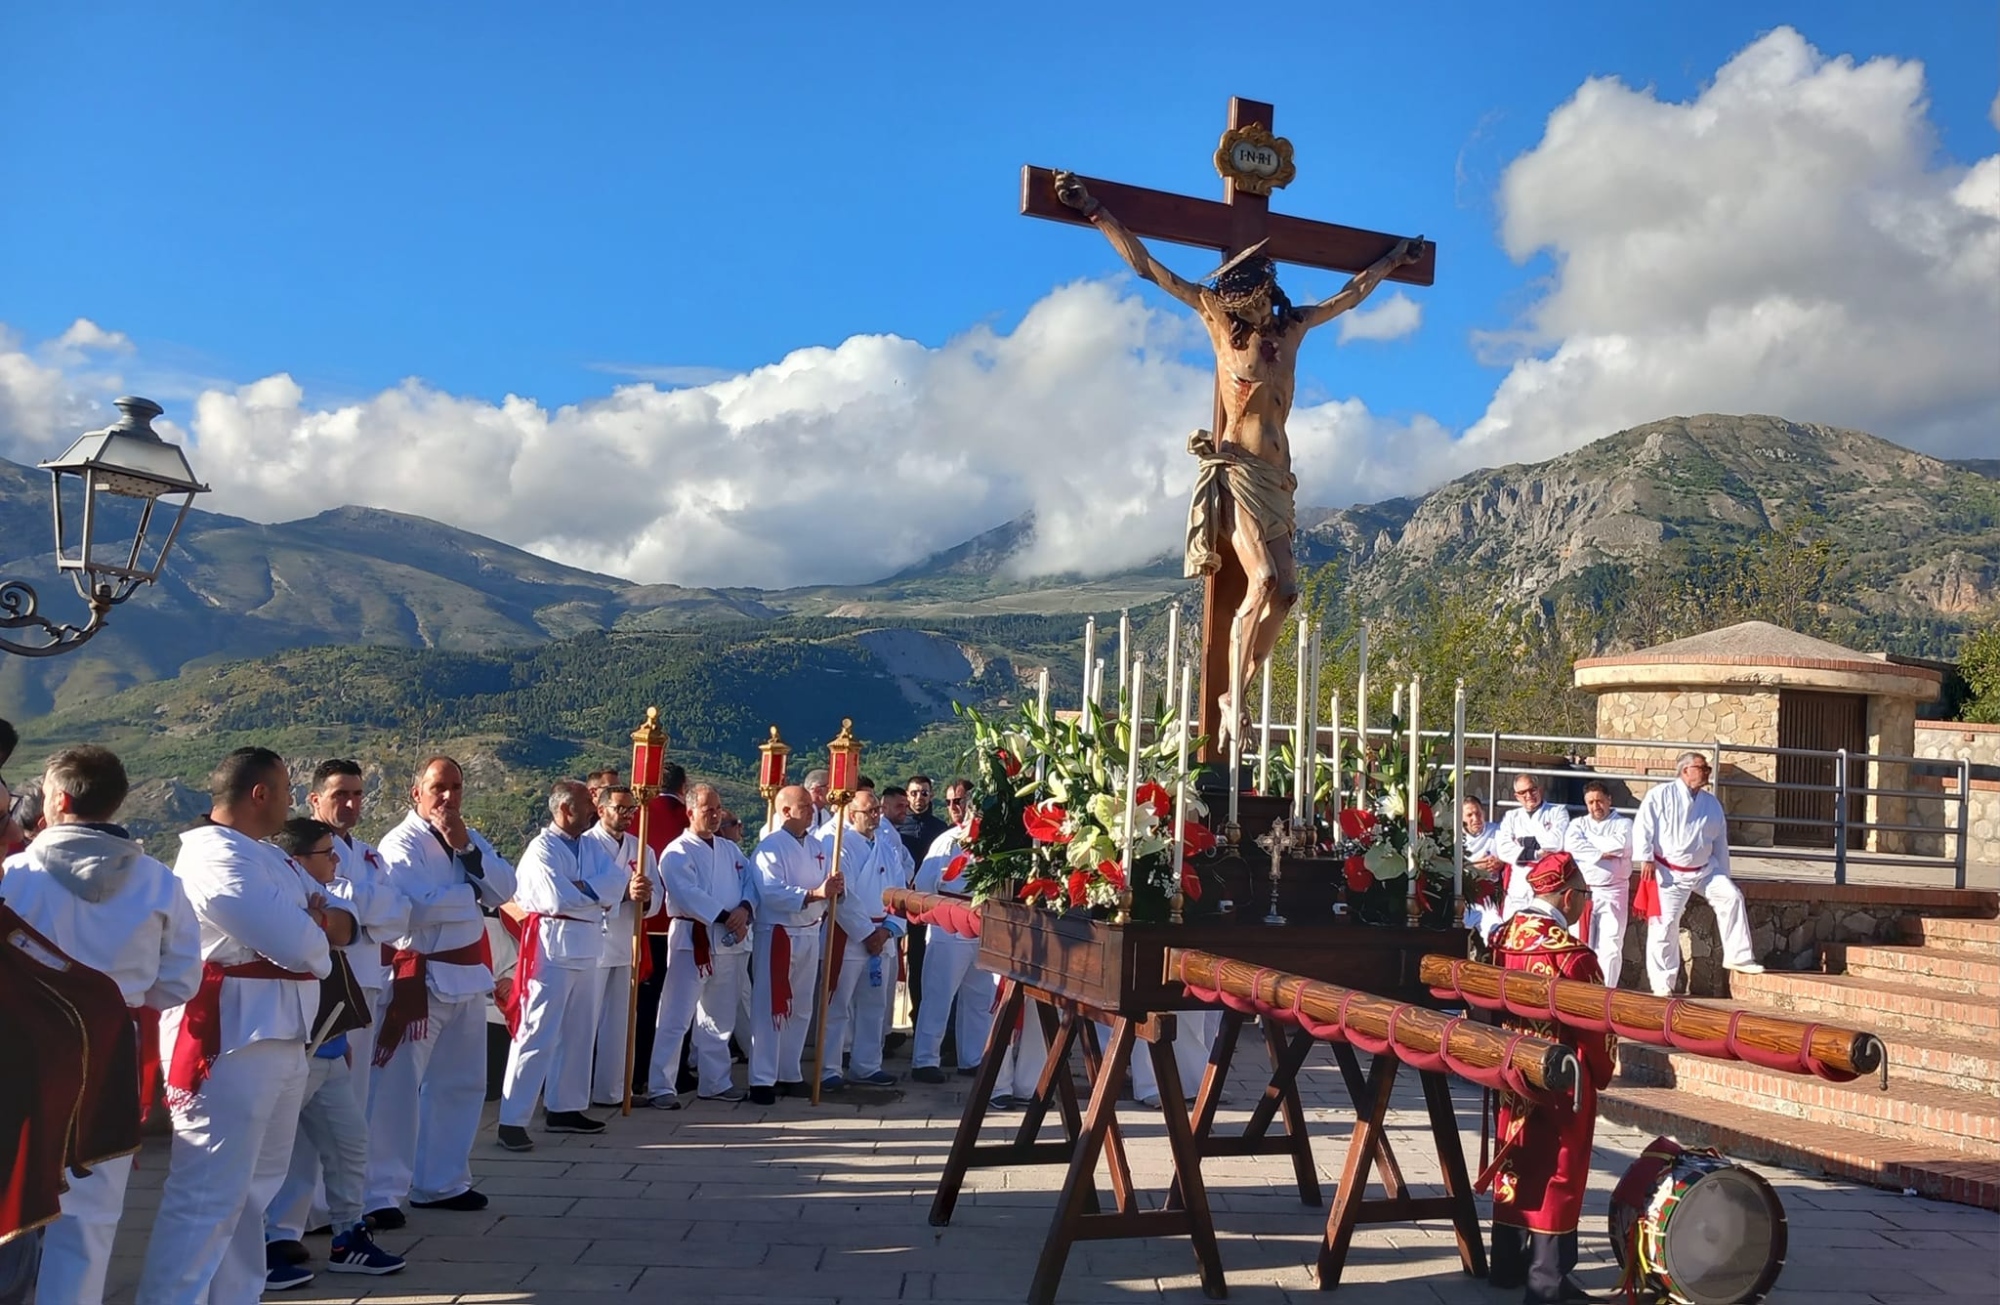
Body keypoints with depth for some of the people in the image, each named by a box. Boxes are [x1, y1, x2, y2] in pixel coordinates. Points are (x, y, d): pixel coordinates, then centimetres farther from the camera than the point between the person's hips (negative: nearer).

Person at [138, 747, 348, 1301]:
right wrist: (321, 929, -1)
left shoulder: (270, 858, 17)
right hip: (228, 1041, -11)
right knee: (205, 1195, -9)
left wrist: (331, 922, -7)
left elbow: (342, 922, 16)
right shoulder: (215, 855, -16)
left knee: (252, 1186, 20)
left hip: (281, 1040, 11)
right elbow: (295, 943, -24)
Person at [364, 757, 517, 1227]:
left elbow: (505, 890, -1)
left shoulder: (469, 837, 11)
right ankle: (380, 1193, 1)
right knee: (397, 1088, -7)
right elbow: (418, 909, -25)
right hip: (418, 976, -8)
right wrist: (473, 895, -9)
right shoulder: (402, 843, -11)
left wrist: (467, 850, -13)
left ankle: (442, 1182, 27)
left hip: (468, 974, 8)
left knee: (461, 1084, 15)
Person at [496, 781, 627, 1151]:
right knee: (538, 1034, -9)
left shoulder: (592, 846, 12)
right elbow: (559, 900, -22)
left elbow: (620, 877, -3)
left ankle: (565, 1108, 27)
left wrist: (581, 888, -17)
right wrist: (600, 893, -7)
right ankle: (512, 1120, -6)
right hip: (554, 947, -8)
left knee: (579, 1033, 15)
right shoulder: (542, 849, -11)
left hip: (588, 947, 8)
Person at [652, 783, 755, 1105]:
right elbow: (688, 895, -18)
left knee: (720, 1019, 15)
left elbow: (750, 882, 8)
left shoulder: (730, 850, 16)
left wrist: (745, 909, -12)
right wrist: (725, 917, -19)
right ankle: (661, 1086, -3)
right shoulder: (678, 852, -6)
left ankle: (715, 1082, 26)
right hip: (693, 940, -7)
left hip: (732, 943, 7)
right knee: (676, 1018, -7)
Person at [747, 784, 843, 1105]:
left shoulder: (815, 847, 12)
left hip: (809, 935, 8)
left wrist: (833, 890, -11)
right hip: (778, 936, -8)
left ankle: (789, 1074, 24)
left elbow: (825, 889, 13)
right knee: (770, 1009, -5)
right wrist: (815, 893, -31)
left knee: (800, 1010, 14)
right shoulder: (770, 847, -12)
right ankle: (762, 1080, 0)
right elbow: (772, 893, -23)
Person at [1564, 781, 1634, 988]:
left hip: (1612, 893, -2)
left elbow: (1620, 845, -13)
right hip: (1582, 892, 2)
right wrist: (1601, 853, -10)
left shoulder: (1623, 824, 8)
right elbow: (1570, 846, -6)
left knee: (1610, 947, -5)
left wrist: (1588, 840, -3)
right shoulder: (1578, 824, 14)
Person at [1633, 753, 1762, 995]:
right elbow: (1643, 825, -10)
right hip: (1669, 873, -4)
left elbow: (1720, 842, 14)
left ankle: (1738, 956, -7)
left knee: (1731, 896, -17)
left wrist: (1723, 875, 14)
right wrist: (1646, 858, -17)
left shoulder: (1712, 804, 9)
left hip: (1704, 869, 5)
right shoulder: (1661, 795, -6)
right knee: (1664, 926, -4)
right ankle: (1662, 984, 5)